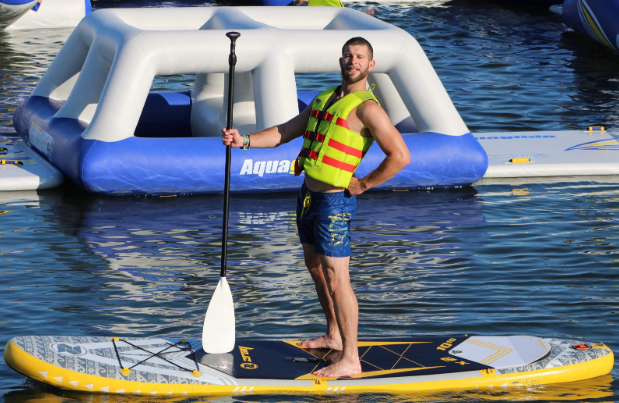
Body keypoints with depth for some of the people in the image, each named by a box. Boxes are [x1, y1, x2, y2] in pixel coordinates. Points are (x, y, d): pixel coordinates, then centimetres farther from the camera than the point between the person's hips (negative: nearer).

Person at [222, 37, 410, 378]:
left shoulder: (366, 108, -15)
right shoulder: (324, 99, 12)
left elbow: (400, 156, -23)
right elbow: (284, 132, 15)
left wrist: (363, 184, -15)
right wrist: (244, 141, 1)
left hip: (335, 201, -9)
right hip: (308, 195, 9)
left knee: (336, 278, -10)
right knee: (315, 266, 21)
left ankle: (350, 359, -7)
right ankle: (334, 335, 37)